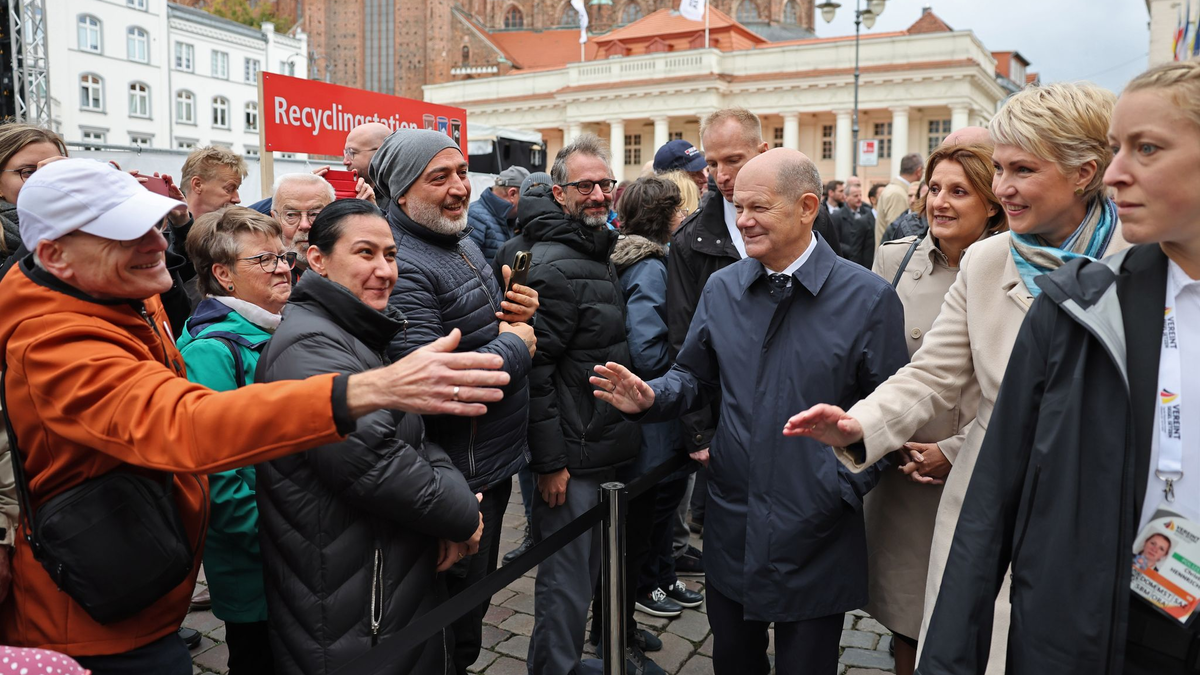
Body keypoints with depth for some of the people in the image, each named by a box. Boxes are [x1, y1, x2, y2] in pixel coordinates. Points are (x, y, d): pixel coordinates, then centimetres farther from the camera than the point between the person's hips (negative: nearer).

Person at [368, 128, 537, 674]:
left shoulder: (464, 244, 9)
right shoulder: (404, 267, -23)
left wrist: (518, 313, -4)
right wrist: (516, 346, -18)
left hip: (494, 463, 9)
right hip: (460, 477, -9)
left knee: (476, 596, 26)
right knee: (456, 619, 10)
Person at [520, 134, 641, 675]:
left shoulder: (599, 253, 12)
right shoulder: (552, 266, -19)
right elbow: (534, 369, -22)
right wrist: (549, 461, -21)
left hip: (603, 447, 10)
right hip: (571, 457, -10)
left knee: (586, 569, 22)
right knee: (567, 578, 3)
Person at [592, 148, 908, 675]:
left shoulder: (869, 298, -10)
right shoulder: (722, 288, 3)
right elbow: (693, 376, 10)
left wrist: (840, 488, -15)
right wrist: (649, 398, -10)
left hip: (815, 537, -3)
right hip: (731, 526, 4)